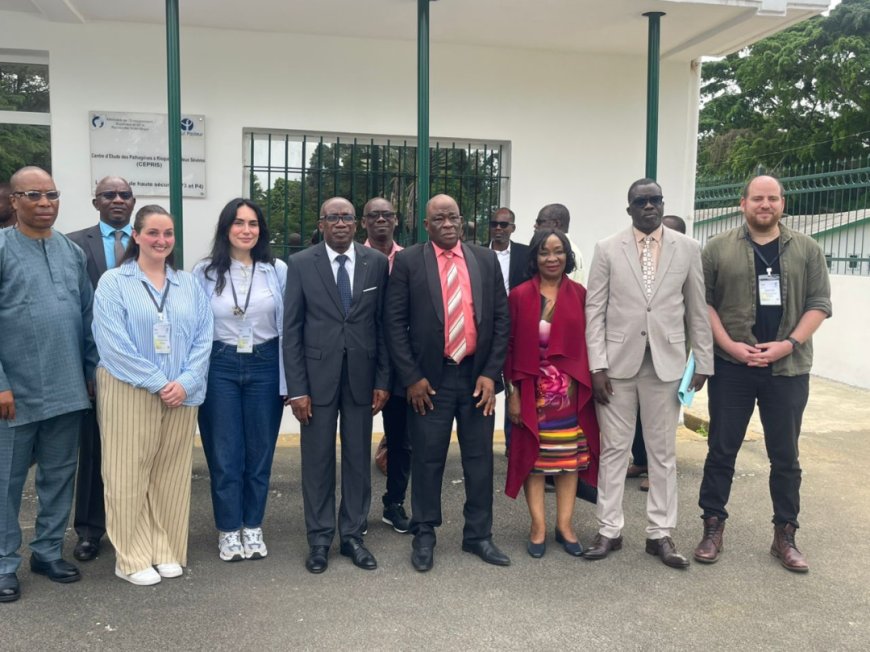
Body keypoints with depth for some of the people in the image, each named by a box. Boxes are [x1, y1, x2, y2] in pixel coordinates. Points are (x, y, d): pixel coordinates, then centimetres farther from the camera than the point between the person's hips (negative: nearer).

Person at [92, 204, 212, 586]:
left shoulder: (189, 284, 9)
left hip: (182, 395, 4)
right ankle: (132, 558, 15)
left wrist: (185, 382, -12)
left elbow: (203, 338, 2)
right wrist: (157, 383, -15)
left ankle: (167, 552, 22)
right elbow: (113, 343, -12)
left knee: (172, 475, 10)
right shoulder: (113, 282, -2)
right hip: (129, 393, -3)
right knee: (130, 475, 3)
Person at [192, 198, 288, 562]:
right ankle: (229, 530, 20)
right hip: (220, 368, 0)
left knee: (260, 451, 10)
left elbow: (286, 326, 1)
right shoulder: (205, 272, 0)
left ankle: (253, 527, 25)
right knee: (224, 453, 6)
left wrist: (288, 380, -1)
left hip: (264, 367, 1)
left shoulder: (278, 270, 0)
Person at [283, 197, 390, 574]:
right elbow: (291, 329, -3)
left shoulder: (377, 263, 2)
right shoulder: (301, 264, -2)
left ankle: (353, 536, 23)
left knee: (358, 458, 9)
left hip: (362, 375, 1)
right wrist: (297, 388, -8)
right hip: (318, 375, -1)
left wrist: (383, 380, 0)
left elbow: (383, 324, 4)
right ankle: (319, 539, 21)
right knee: (317, 459, 7)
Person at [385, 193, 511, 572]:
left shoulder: (486, 260, 6)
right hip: (430, 378, -2)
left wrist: (491, 373, -3)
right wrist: (411, 377, -9)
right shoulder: (407, 261, -2)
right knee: (427, 460, 7)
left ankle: (478, 535, 24)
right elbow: (395, 323, -4)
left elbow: (501, 319, 5)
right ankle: (424, 535, 22)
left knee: (479, 458, 10)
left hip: (477, 376, 3)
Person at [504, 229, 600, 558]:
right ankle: (538, 527, 16)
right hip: (533, 391, -1)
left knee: (570, 457, 8)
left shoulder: (579, 294, 2)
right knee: (533, 456, 5)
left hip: (571, 390, 2)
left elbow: (588, 342, 3)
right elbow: (510, 346, -1)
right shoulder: (520, 296, -2)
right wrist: (512, 392, -5)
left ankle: (565, 524, 21)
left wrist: (588, 386, -1)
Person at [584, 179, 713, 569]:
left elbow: (698, 310, 7)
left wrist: (703, 362, 4)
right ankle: (609, 530, 17)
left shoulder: (687, 249, 5)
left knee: (663, 452, 9)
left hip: (666, 363, 1)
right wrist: (597, 365, -7)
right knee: (613, 449, 6)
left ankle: (660, 534, 20)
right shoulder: (607, 249, 1)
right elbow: (595, 309, -1)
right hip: (618, 362, -1)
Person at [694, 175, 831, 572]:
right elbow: (703, 302, 0)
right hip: (731, 367, -1)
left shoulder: (807, 249, 6)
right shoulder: (718, 249, 3)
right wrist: (731, 346, -11)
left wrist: (788, 344, -11)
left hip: (788, 368, 1)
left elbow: (819, 303, 3)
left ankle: (784, 536, 21)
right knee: (721, 450, 5)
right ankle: (713, 527, 17)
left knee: (785, 456, 9)